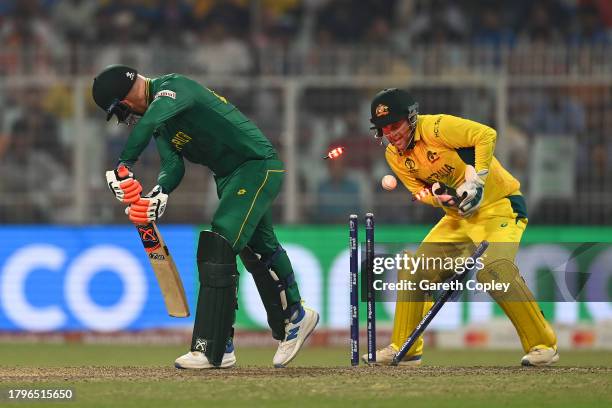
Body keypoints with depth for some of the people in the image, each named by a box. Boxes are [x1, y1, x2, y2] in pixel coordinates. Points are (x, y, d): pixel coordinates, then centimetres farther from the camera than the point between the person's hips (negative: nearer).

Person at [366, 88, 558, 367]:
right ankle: (403, 350, 19)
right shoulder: (394, 156, 2)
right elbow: (420, 191, 5)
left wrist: (476, 180, -30)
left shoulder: (435, 127, -21)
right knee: (414, 271, 4)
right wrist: (437, 196, -17)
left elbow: (485, 135, -26)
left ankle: (543, 346, -22)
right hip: (458, 216, 8)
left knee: (492, 269, -29)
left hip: (499, 205, -8)